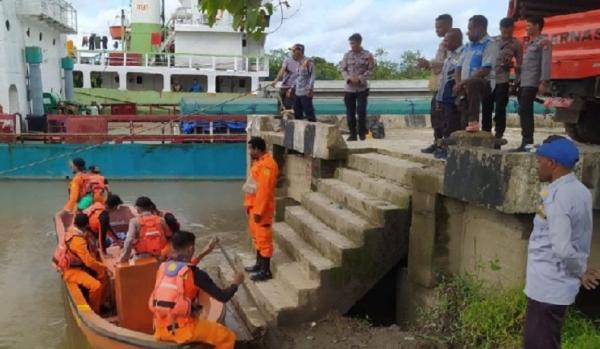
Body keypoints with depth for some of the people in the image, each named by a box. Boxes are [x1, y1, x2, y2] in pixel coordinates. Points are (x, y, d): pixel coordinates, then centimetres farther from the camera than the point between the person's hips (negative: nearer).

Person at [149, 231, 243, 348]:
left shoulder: (163, 267, 2)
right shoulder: (196, 273, -14)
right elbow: (223, 297, -10)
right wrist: (236, 283, 9)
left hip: (160, 329, 7)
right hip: (183, 330, -6)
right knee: (228, 336, 9)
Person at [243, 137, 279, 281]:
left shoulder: (267, 165, -21)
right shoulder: (259, 162, 13)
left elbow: (264, 190, -24)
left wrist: (258, 211, -24)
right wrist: (248, 204, 19)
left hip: (261, 208, -10)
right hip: (254, 206, 10)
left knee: (263, 238, -3)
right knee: (256, 236, 19)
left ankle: (266, 271, 4)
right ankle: (259, 264, 31)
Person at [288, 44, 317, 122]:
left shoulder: (308, 61, -6)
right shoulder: (299, 63, 17)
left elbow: (313, 75, -12)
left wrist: (310, 89, -20)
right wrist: (292, 88, 19)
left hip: (306, 93, -8)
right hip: (297, 93, 8)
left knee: (309, 114, -7)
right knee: (297, 115, 11)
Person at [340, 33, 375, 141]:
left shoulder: (367, 55, -2)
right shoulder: (347, 55, 5)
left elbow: (370, 70, -4)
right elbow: (343, 69, 5)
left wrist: (360, 78, -16)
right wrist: (349, 78, -14)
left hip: (362, 87, -3)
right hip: (349, 88, 3)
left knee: (361, 110, -8)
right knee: (350, 112, 3)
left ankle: (362, 132, 10)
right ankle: (352, 134, 12)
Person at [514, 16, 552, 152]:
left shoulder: (544, 42, -4)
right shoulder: (529, 43, 22)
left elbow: (546, 63, -13)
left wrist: (544, 82, -20)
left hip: (532, 83, -9)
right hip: (523, 83, 9)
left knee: (524, 111, -14)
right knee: (525, 112, 9)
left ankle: (527, 142, -13)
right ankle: (528, 142, 13)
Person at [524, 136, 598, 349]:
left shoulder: (557, 197, -24)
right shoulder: (579, 190, 6)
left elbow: (562, 249, -30)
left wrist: (580, 271, -13)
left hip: (548, 286, -9)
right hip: (556, 284, 9)